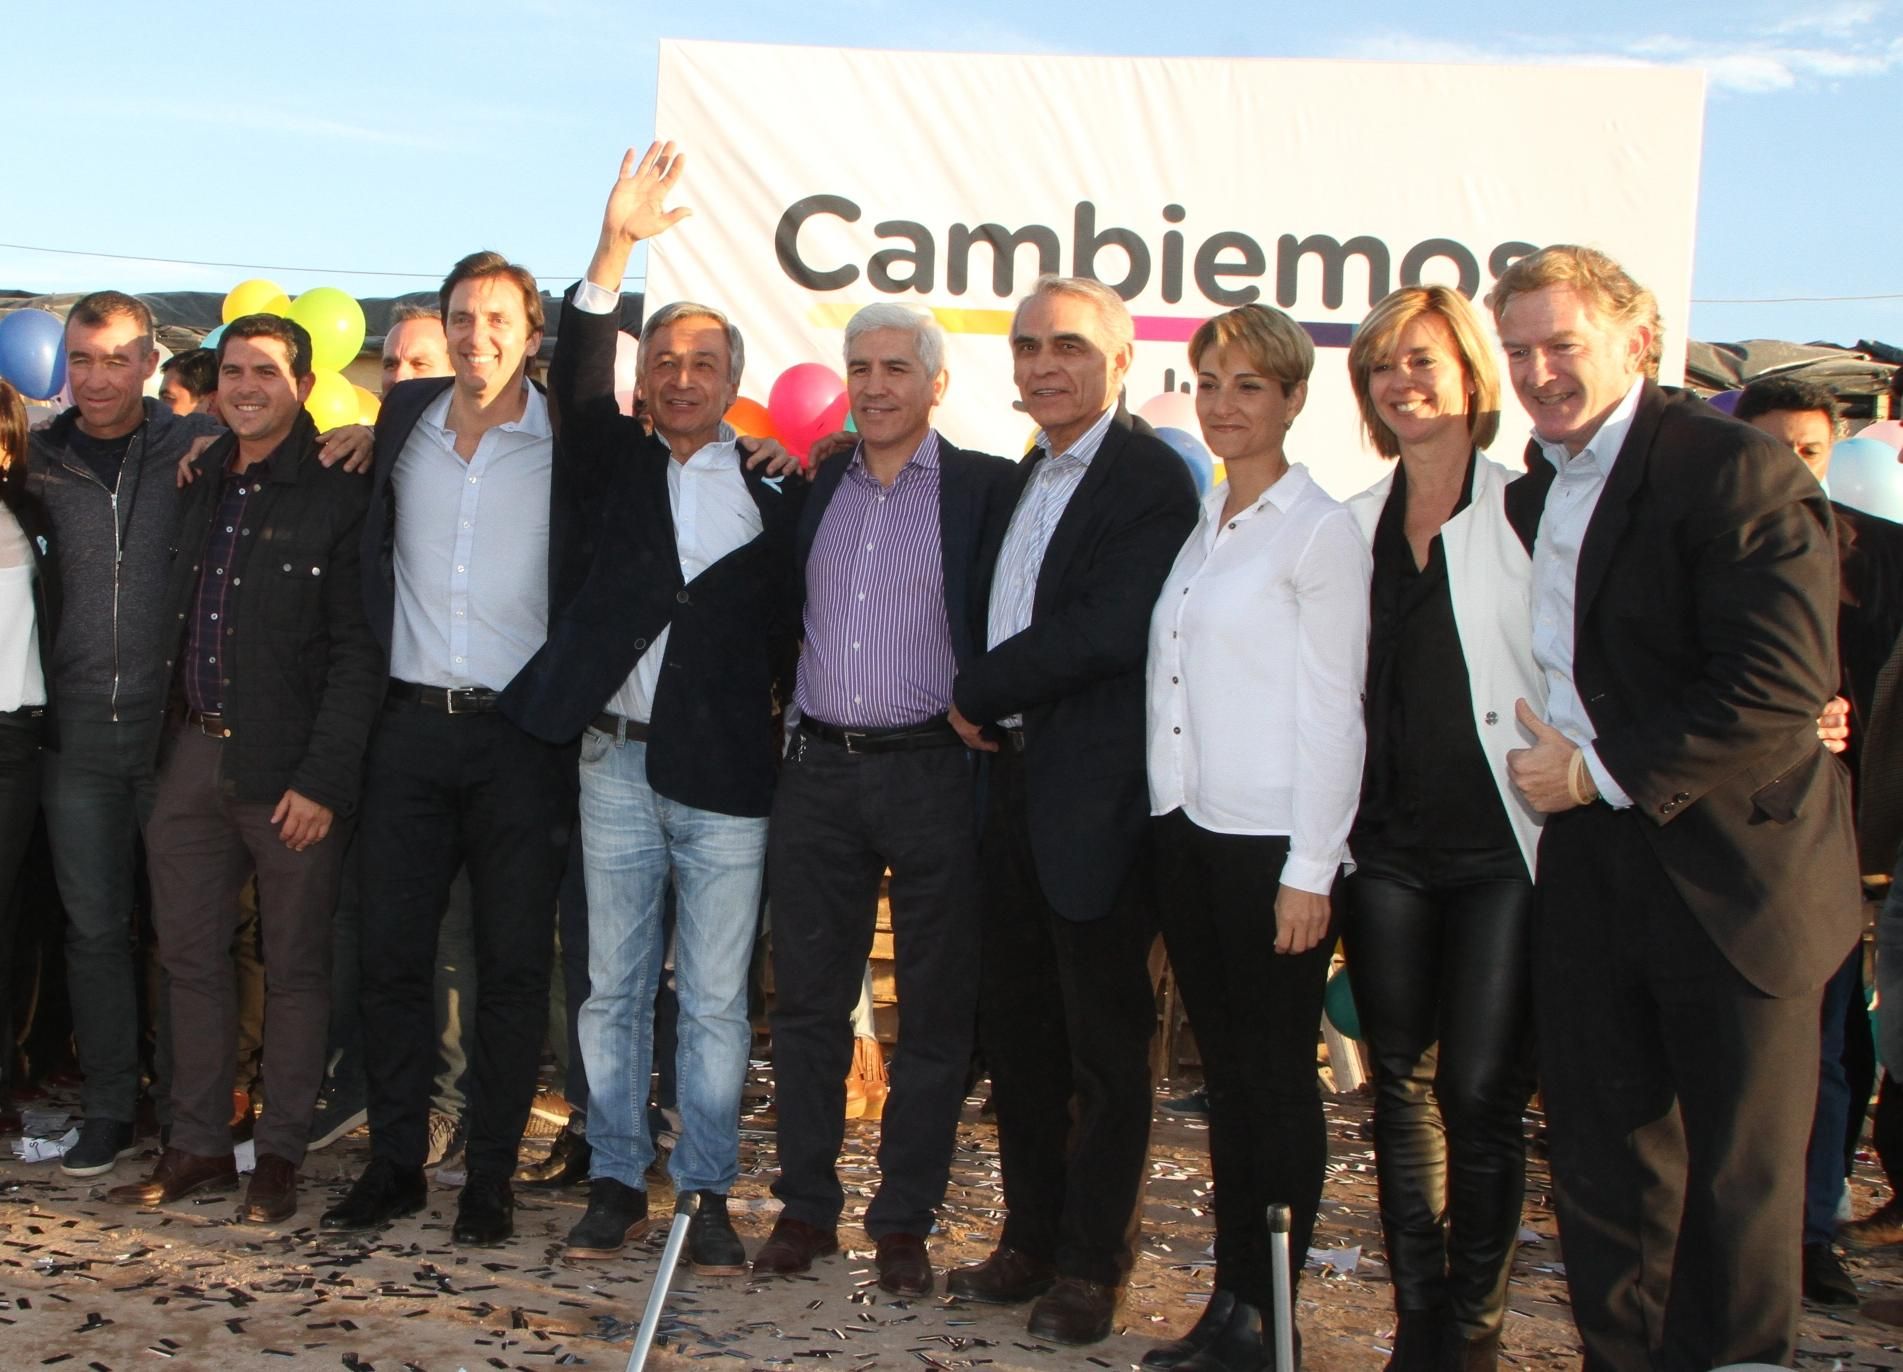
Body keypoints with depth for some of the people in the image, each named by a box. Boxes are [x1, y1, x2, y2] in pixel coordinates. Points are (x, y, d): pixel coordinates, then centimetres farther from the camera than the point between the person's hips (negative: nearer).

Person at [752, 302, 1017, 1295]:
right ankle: (807, 1205, 20)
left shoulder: (986, 489, -1)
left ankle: (904, 1222, 16)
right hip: (819, 771, 4)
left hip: (934, 773, -3)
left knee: (935, 1009, 4)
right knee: (806, 1000, 8)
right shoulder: (812, 486, 11)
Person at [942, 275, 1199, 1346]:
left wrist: (979, 691, -12)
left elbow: (1111, 630, -22)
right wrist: (988, 712, 2)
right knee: (1017, 1033, 15)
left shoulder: (1154, 477, -12)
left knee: (1107, 1045, 4)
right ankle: (1032, 1238, 28)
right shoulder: (1030, 474, 17)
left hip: (1097, 795, -8)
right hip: (1013, 781, 8)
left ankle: (1091, 1266, 15)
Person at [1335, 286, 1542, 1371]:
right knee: (1402, 1083, 10)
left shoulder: (1529, 508, -4)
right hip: (1389, 845, 5)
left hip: (1502, 843, -5)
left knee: (1482, 1091, -2)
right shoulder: (1354, 526, 11)